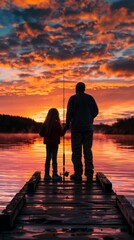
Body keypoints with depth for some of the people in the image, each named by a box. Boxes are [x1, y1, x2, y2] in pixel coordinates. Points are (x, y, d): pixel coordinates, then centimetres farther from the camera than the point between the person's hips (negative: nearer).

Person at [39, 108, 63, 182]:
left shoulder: (45, 124, 0)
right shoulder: (57, 124, -13)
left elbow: (41, 134, 2)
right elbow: (61, 133, -11)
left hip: (48, 143, 4)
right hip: (54, 143, -4)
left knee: (48, 158, 11)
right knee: (54, 158, -1)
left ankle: (46, 174, 14)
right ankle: (54, 175, 1)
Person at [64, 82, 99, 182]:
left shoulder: (73, 98, 0)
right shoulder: (90, 98, 8)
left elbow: (69, 112, -9)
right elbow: (96, 111, 6)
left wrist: (67, 125, 3)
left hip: (76, 127, -2)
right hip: (88, 127, 3)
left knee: (76, 151, 1)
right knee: (88, 150, 5)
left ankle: (78, 174, -1)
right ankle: (89, 173, 1)